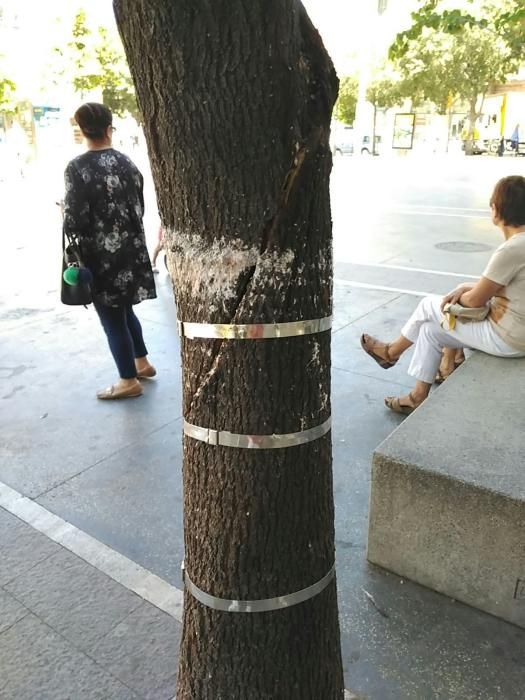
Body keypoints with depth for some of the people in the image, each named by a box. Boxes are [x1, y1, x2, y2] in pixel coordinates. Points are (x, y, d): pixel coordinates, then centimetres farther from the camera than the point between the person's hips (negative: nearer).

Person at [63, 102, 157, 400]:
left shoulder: (77, 168, -14)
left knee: (112, 318, 6)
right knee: (124, 310, 23)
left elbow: (75, 220, -16)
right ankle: (142, 363, 34)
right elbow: (140, 208, 9)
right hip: (130, 249, 6)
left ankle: (129, 381, 16)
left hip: (101, 255, -6)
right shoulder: (127, 162, 3)